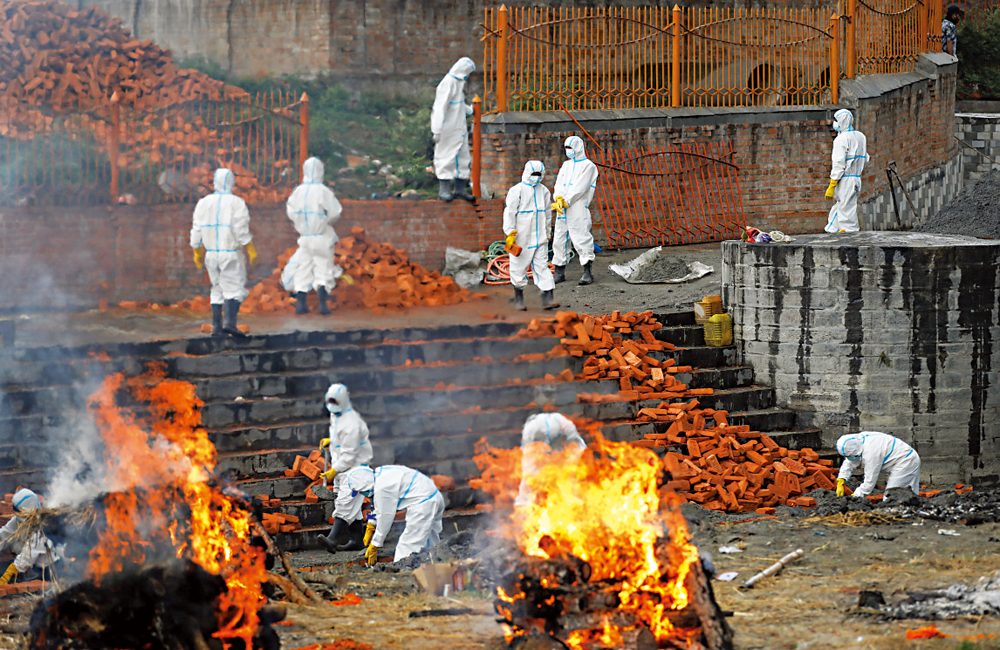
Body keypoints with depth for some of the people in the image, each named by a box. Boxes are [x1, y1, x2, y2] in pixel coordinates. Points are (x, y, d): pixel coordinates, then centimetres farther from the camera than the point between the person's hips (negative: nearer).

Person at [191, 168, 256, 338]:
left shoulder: (204, 203, 7)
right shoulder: (236, 203, -7)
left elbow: (197, 230, 9)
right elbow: (241, 230, -11)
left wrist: (197, 253, 17)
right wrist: (251, 249, -4)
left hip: (211, 254, 5)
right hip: (231, 253, -5)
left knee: (218, 289, 14)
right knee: (235, 288, -5)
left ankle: (216, 325, 9)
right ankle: (230, 322, -22)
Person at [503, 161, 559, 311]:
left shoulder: (544, 191, 12)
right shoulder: (516, 191, -5)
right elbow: (509, 213, -8)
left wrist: (547, 234, 22)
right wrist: (511, 234, -14)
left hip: (540, 238, 4)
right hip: (521, 238, -4)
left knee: (542, 266, -3)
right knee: (519, 267, 3)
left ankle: (547, 299, -9)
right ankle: (518, 298, 17)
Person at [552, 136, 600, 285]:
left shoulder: (588, 166, -1)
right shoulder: (566, 165, 20)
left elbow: (580, 188, -10)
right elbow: (559, 183, 8)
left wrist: (566, 202, -15)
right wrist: (558, 199, -12)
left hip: (578, 209, -7)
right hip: (562, 211, 7)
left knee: (581, 238, -12)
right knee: (559, 239, 6)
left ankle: (587, 272, -12)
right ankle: (559, 272, 12)